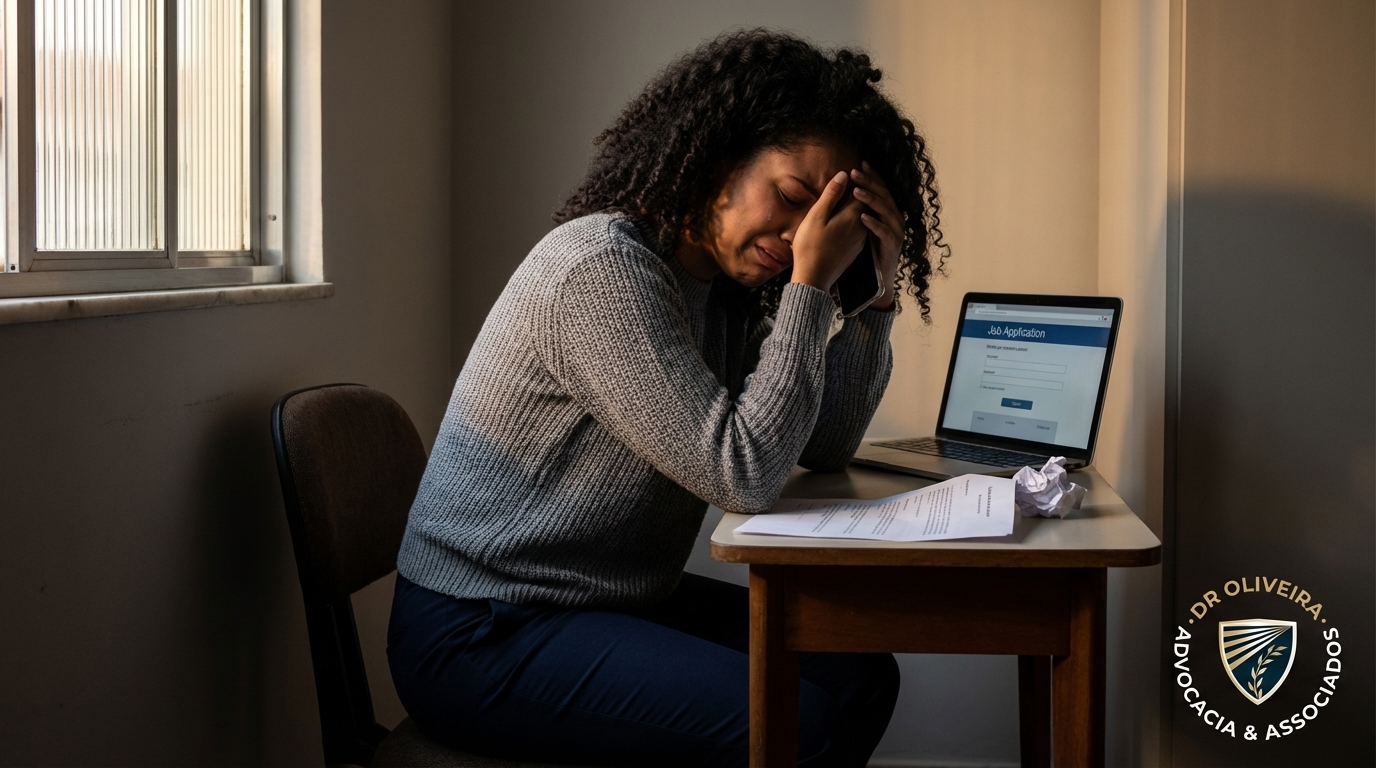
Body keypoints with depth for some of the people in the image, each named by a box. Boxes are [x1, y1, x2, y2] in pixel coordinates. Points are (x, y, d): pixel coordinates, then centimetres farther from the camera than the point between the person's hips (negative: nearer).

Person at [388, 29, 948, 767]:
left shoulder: (722, 282, 5)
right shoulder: (602, 267, -22)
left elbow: (826, 445, 6)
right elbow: (743, 475, -25)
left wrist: (877, 295, -4)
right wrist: (810, 284, -21)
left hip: (615, 598, 9)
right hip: (484, 634, -9)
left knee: (858, 676, 3)